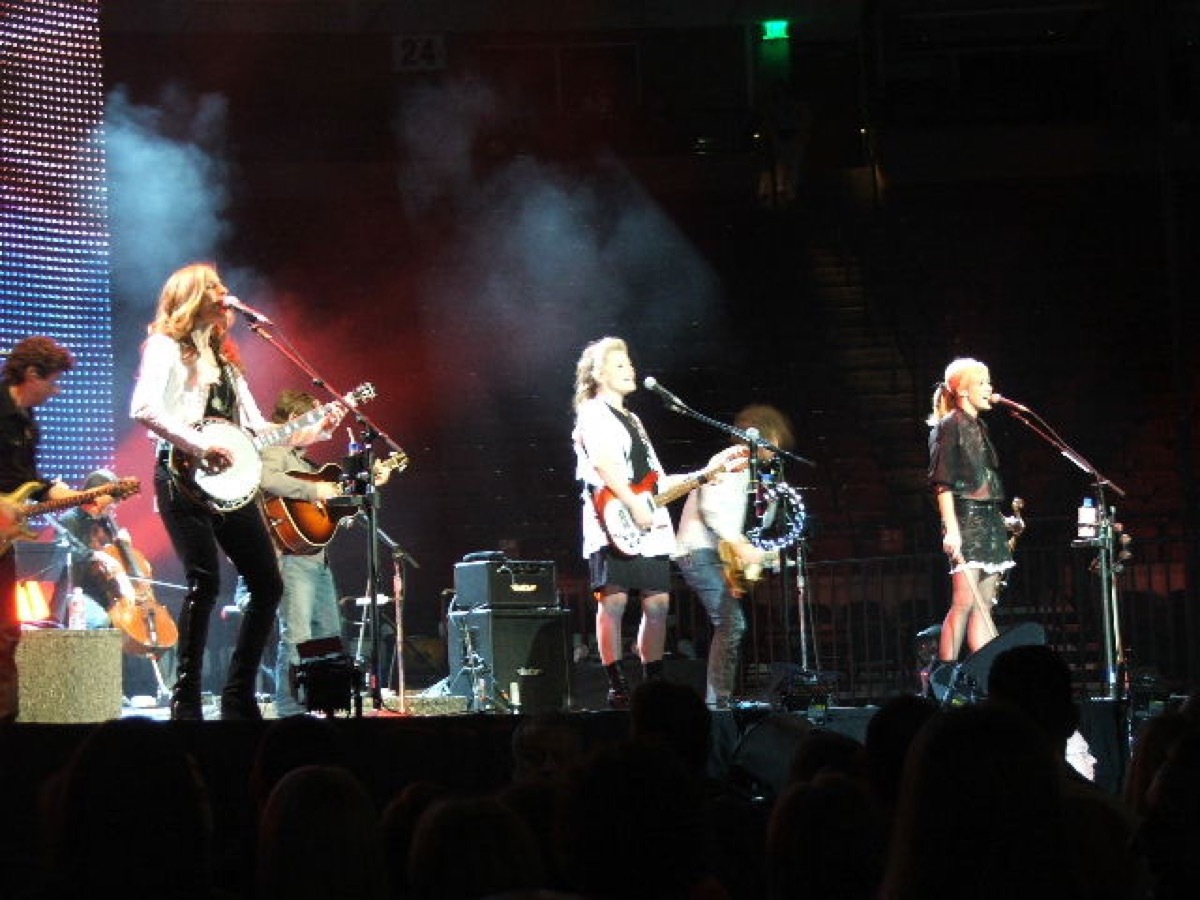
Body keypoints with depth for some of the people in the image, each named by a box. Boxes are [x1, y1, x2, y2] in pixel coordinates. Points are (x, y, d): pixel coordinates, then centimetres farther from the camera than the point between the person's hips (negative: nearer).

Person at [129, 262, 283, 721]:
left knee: (268, 584, 5)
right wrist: (200, 446, -23)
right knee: (205, 582, -17)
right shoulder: (166, 347, 0)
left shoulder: (223, 355, 23)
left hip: (230, 483, 8)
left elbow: (255, 427, 23)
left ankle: (238, 695, 11)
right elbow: (143, 409, -17)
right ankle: (186, 699, -11)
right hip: (185, 477, -8)